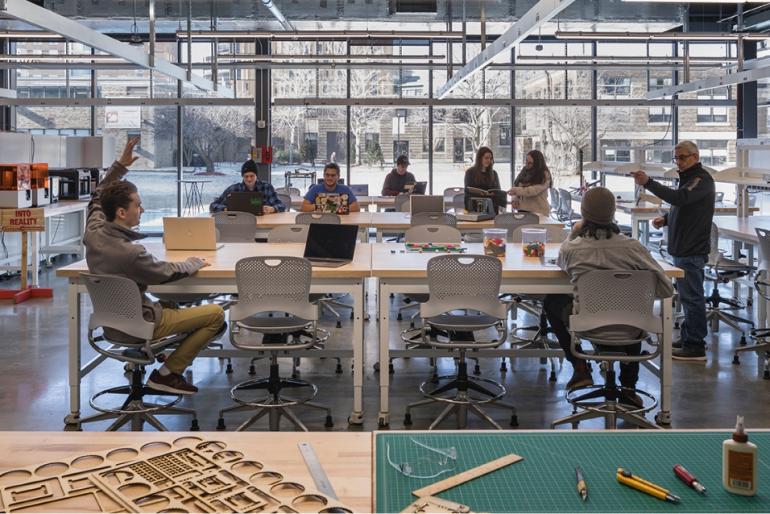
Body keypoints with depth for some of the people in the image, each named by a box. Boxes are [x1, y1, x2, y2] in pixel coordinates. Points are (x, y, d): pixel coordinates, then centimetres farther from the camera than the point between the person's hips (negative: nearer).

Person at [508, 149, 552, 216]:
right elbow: (516, 185, 14)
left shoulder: (544, 175, -10)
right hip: (522, 209, 5)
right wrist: (515, 199, -3)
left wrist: (517, 190, -30)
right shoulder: (524, 171, 8)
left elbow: (534, 190, -23)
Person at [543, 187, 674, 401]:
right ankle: (629, 387, 39)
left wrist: (573, 234, 20)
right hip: (627, 330, 1)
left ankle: (579, 367, 21)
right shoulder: (633, 247, -14)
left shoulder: (572, 248, -13)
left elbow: (562, 262, 14)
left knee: (551, 301, 26)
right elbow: (666, 289, -8)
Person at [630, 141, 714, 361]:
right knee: (688, 296, 16)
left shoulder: (702, 179, -13)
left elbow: (679, 198, -30)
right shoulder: (689, 178, 20)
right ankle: (687, 339, 24)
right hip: (683, 248, 10)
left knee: (692, 297, -7)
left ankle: (696, 346, -2)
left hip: (692, 250, -10)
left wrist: (648, 183, -35)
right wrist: (666, 218, 8)